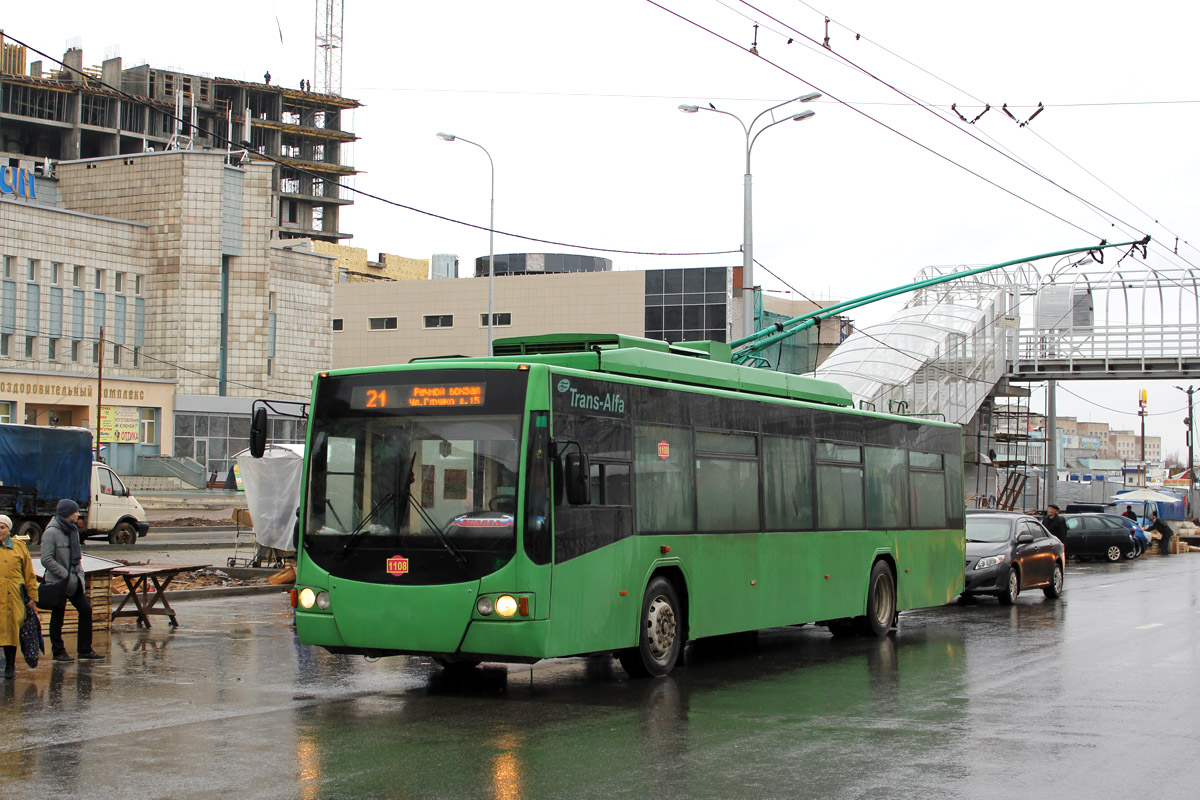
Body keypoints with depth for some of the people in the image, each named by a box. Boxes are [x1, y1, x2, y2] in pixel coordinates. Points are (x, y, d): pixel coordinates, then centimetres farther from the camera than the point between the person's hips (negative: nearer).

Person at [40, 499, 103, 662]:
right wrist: (65, 574, -18)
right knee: (57, 617, 3)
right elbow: (47, 560, -19)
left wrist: (80, 574, 10)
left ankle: (85, 650, 12)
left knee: (86, 610, 4)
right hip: (58, 582, -8)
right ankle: (58, 652, 15)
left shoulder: (73, 530, 10)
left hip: (74, 581, 8)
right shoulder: (51, 532, -15)